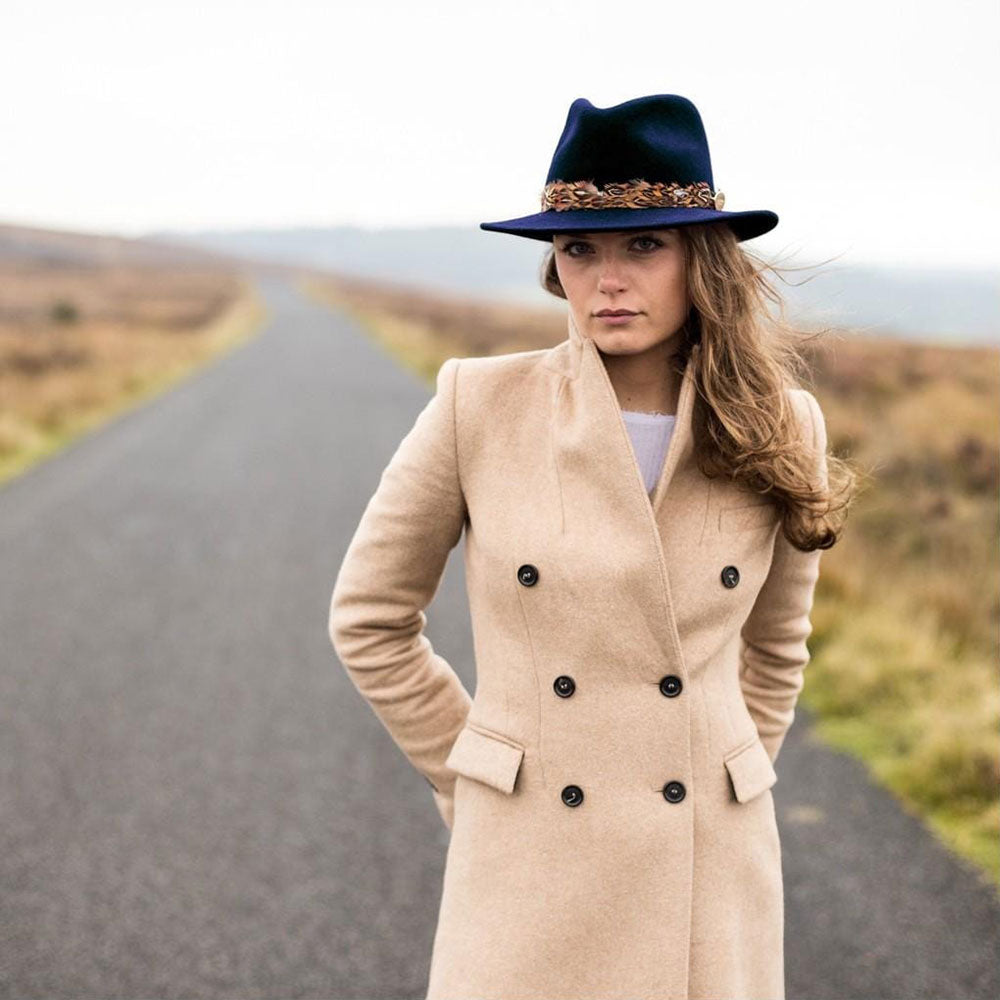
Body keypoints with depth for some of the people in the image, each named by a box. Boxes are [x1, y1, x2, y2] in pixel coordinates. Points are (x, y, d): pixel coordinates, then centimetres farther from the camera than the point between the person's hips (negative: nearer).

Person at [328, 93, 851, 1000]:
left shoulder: (782, 431, -2)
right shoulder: (481, 407, -8)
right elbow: (368, 620, 4)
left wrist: (719, 785, 11)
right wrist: (469, 780, 5)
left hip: (707, 876, 2)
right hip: (525, 874, -1)